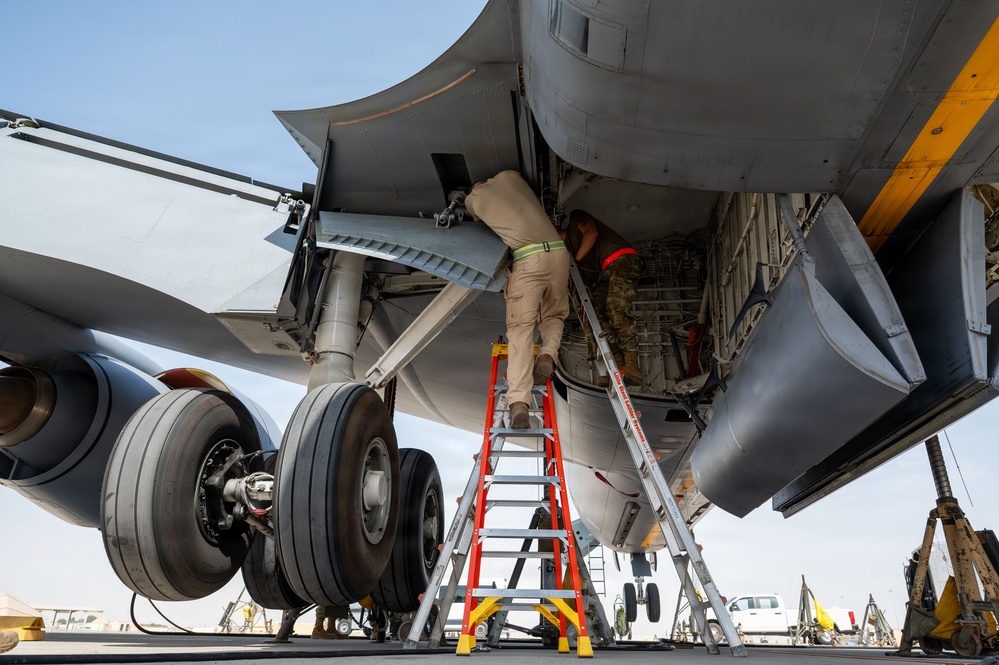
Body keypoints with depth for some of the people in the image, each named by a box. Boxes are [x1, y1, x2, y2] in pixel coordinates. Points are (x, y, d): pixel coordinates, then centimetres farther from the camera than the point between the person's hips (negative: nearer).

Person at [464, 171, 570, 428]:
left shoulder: (473, 198, 17)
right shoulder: (510, 176, 26)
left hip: (528, 258, -4)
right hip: (558, 252, 4)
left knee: (520, 326, -8)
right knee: (554, 315, 23)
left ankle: (518, 400, -23)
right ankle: (548, 354, -6)